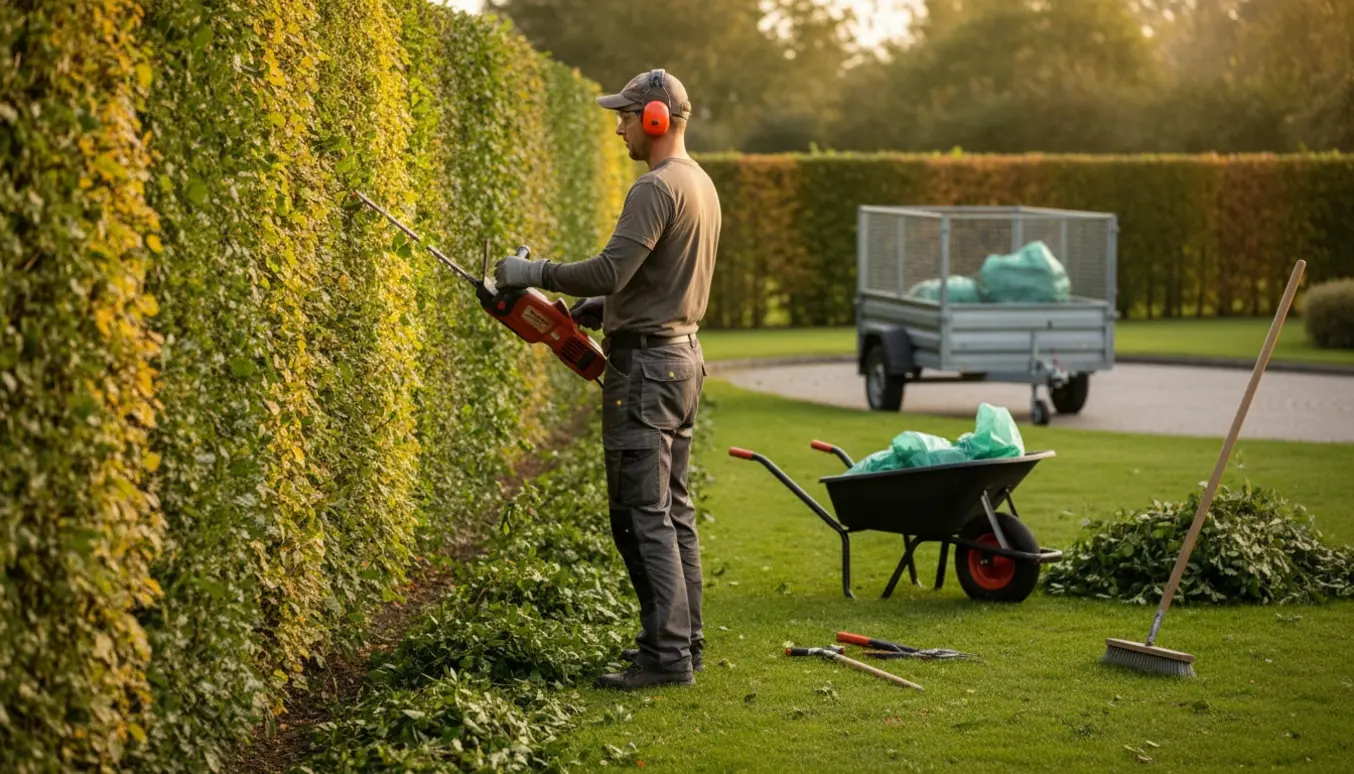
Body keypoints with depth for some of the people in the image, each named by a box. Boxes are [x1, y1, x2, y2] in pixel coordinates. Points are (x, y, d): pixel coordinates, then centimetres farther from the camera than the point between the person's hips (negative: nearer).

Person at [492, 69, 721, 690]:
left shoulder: (657, 189, -17)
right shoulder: (701, 185, 16)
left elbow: (611, 271, -25)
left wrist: (534, 273, -13)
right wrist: (591, 310, 17)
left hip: (645, 363, -10)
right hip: (683, 354, 10)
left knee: (643, 515, -9)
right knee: (673, 509, 14)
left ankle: (666, 656, -10)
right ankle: (684, 640, 19)